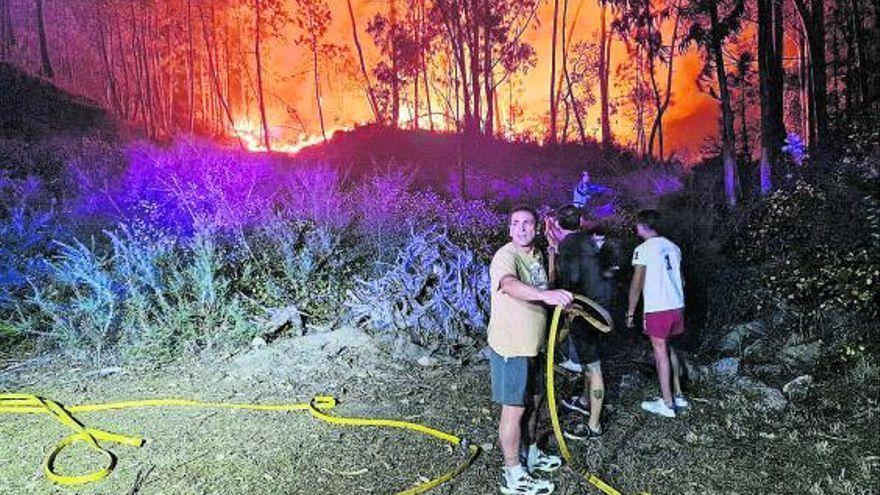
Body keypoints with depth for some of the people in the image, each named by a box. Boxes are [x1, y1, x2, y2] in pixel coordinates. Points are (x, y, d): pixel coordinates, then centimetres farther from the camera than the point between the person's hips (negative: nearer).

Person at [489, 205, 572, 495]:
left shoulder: (537, 255, 9)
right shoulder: (505, 256, -21)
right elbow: (510, 284, -44)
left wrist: (562, 303, 13)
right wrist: (545, 294, -58)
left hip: (532, 345, 9)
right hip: (510, 348, -9)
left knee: (533, 401, 21)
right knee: (514, 409, 1)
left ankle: (530, 454, 41)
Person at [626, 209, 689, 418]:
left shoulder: (643, 249, -9)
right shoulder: (672, 247, 11)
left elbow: (637, 284, -10)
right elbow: (679, 278, 16)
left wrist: (630, 311, -3)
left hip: (657, 309, -7)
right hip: (677, 306, 7)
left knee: (660, 352, 1)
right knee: (668, 349, 19)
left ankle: (667, 403, 7)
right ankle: (678, 395, 25)